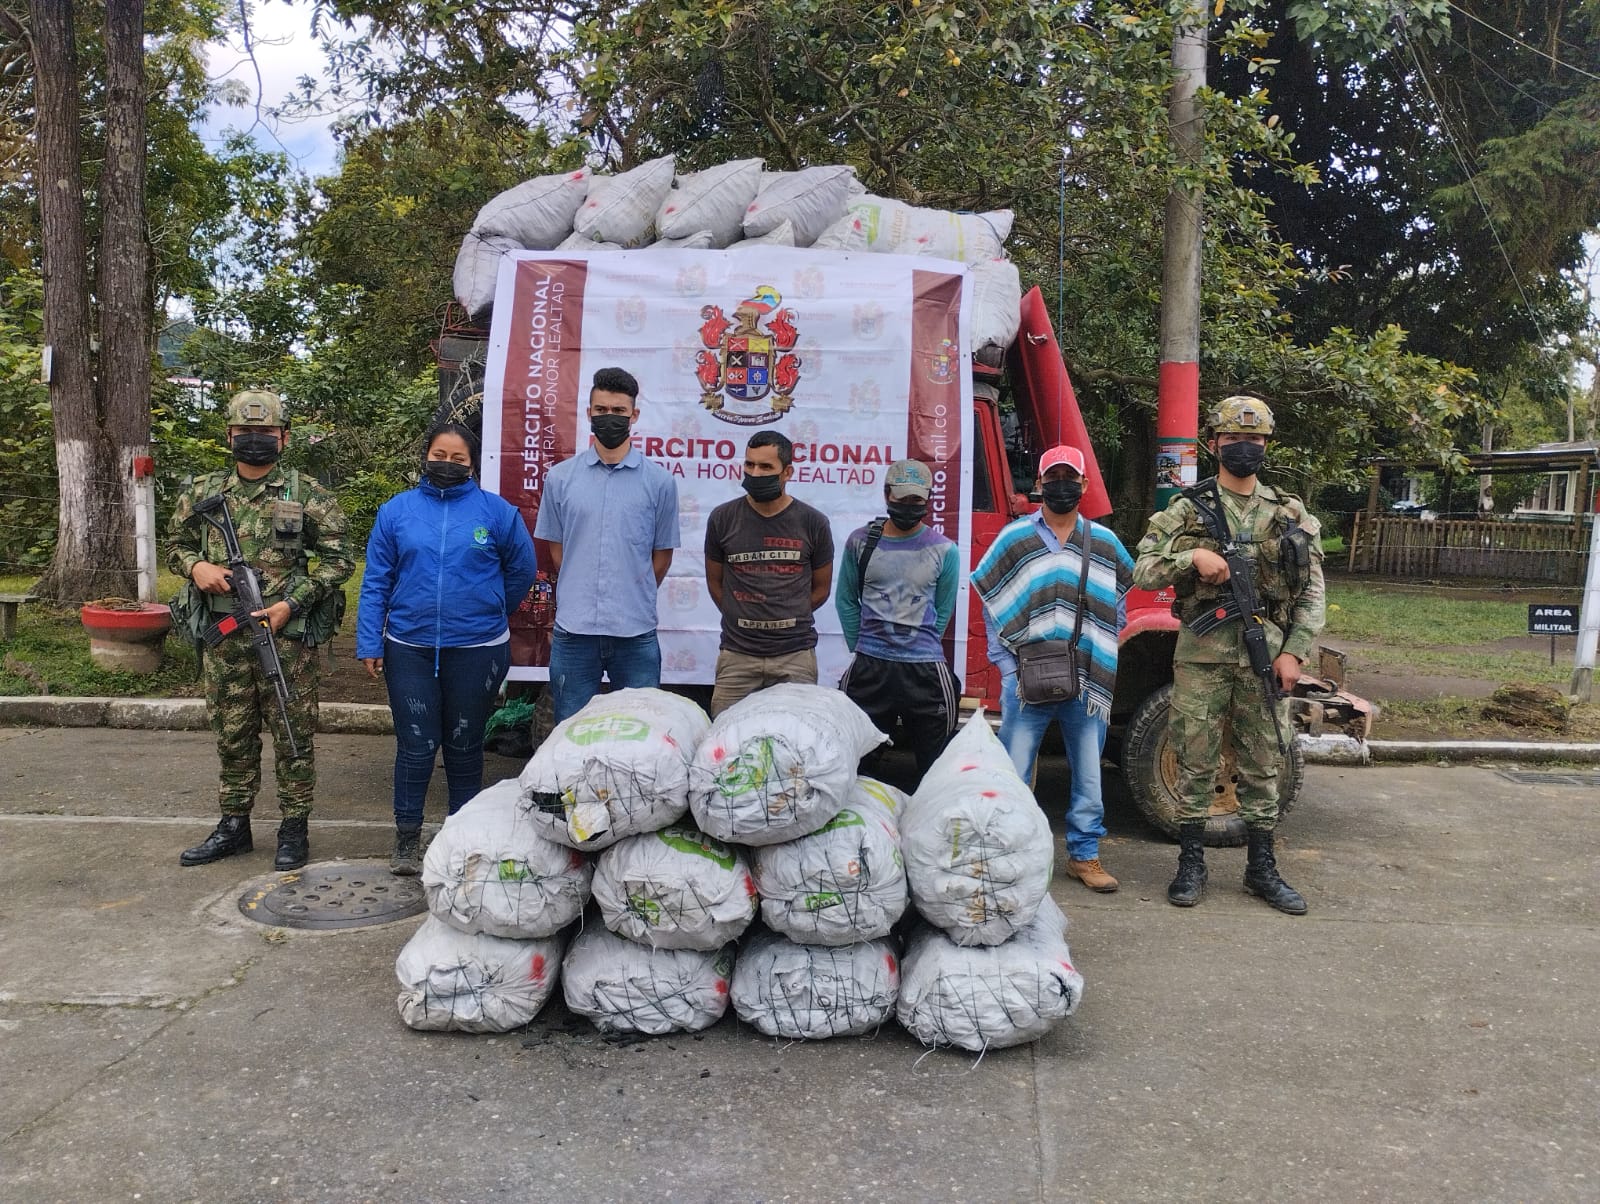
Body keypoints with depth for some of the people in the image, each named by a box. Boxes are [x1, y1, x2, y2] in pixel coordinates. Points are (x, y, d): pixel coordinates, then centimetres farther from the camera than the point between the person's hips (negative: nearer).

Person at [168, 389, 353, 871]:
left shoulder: (307, 494, -3)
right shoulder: (203, 493, 8)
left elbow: (338, 559, -4)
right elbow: (176, 546, 18)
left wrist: (290, 604, -13)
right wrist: (195, 565, -6)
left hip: (287, 637, -4)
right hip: (224, 638, 4)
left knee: (292, 736, 3)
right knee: (232, 736, 13)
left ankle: (294, 830, 14)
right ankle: (234, 826, 26)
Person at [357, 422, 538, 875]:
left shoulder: (497, 511, -3)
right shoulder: (396, 510, 2)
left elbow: (522, 570, 9)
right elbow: (376, 582, 3)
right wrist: (369, 645, -2)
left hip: (476, 650, 0)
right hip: (409, 649, 1)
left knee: (464, 747, 12)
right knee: (415, 746, 4)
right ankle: (407, 838, 21)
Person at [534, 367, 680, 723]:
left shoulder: (660, 482, 1)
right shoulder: (560, 477, 5)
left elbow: (662, 555, 8)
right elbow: (556, 549, 12)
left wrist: (634, 598, 10)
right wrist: (581, 599, 10)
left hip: (636, 633, -1)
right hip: (573, 630, 1)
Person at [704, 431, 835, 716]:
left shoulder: (813, 523, 2)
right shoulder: (723, 519, 4)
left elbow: (821, 588, 12)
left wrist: (787, 620, 11)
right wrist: (743, 620, 11)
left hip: (796, 656, 0)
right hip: (737, 656, 1)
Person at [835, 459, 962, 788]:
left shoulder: (944, 551, 1)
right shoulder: (860, 541, 4)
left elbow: (943, 610, 9)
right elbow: (846, 601, 10)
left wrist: (921, 646, 5)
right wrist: (861, 649, 7)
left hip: (925, 670, -1)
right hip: (868, 667, 1)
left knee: (934, 764, 5)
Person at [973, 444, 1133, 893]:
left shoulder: (1105, 543, 10)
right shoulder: (1014, 538, 3)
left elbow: (1117, 605, 17)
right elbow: (993, 605, 4)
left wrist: (1104, 657, 7)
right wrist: (1007, 665, -3)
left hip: (1089, 682, 2)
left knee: (1089, 775, 9)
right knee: (1013, 773, 0)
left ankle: (1085, 855, 22)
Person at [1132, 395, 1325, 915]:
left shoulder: (1290, 514, 8)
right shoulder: (1187, 509, 2)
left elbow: (1312, 590, 7)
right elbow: (1143, 571, -4)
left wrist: (1294, 653, -3)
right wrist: (1192, 557, -20)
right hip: (1202, 654, -2)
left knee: (1262, 766, 10)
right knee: (1196, 762, 4)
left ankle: (1262, 869, 21)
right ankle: (1191, 865, 16)